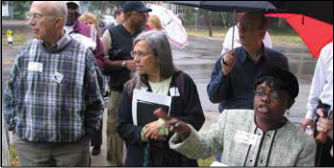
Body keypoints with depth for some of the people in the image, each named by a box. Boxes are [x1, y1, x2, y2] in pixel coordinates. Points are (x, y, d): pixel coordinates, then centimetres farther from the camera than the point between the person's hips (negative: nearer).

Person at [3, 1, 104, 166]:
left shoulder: (83, 54, -7)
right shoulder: (25, 51, 0)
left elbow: (94, 102, 1)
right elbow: (10, 95, 9)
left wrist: (86, 132, 3)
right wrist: (15, 126, 6)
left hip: (72, 144, -2)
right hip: (29, 143, 2)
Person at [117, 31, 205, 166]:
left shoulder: (183, 82, -1)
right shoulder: (131, 87, 7)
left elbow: (196, 119, -5)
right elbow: (122, 126, 4)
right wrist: (142, 133, -17)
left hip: (177, 158, -2)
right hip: (140, 159, 2)